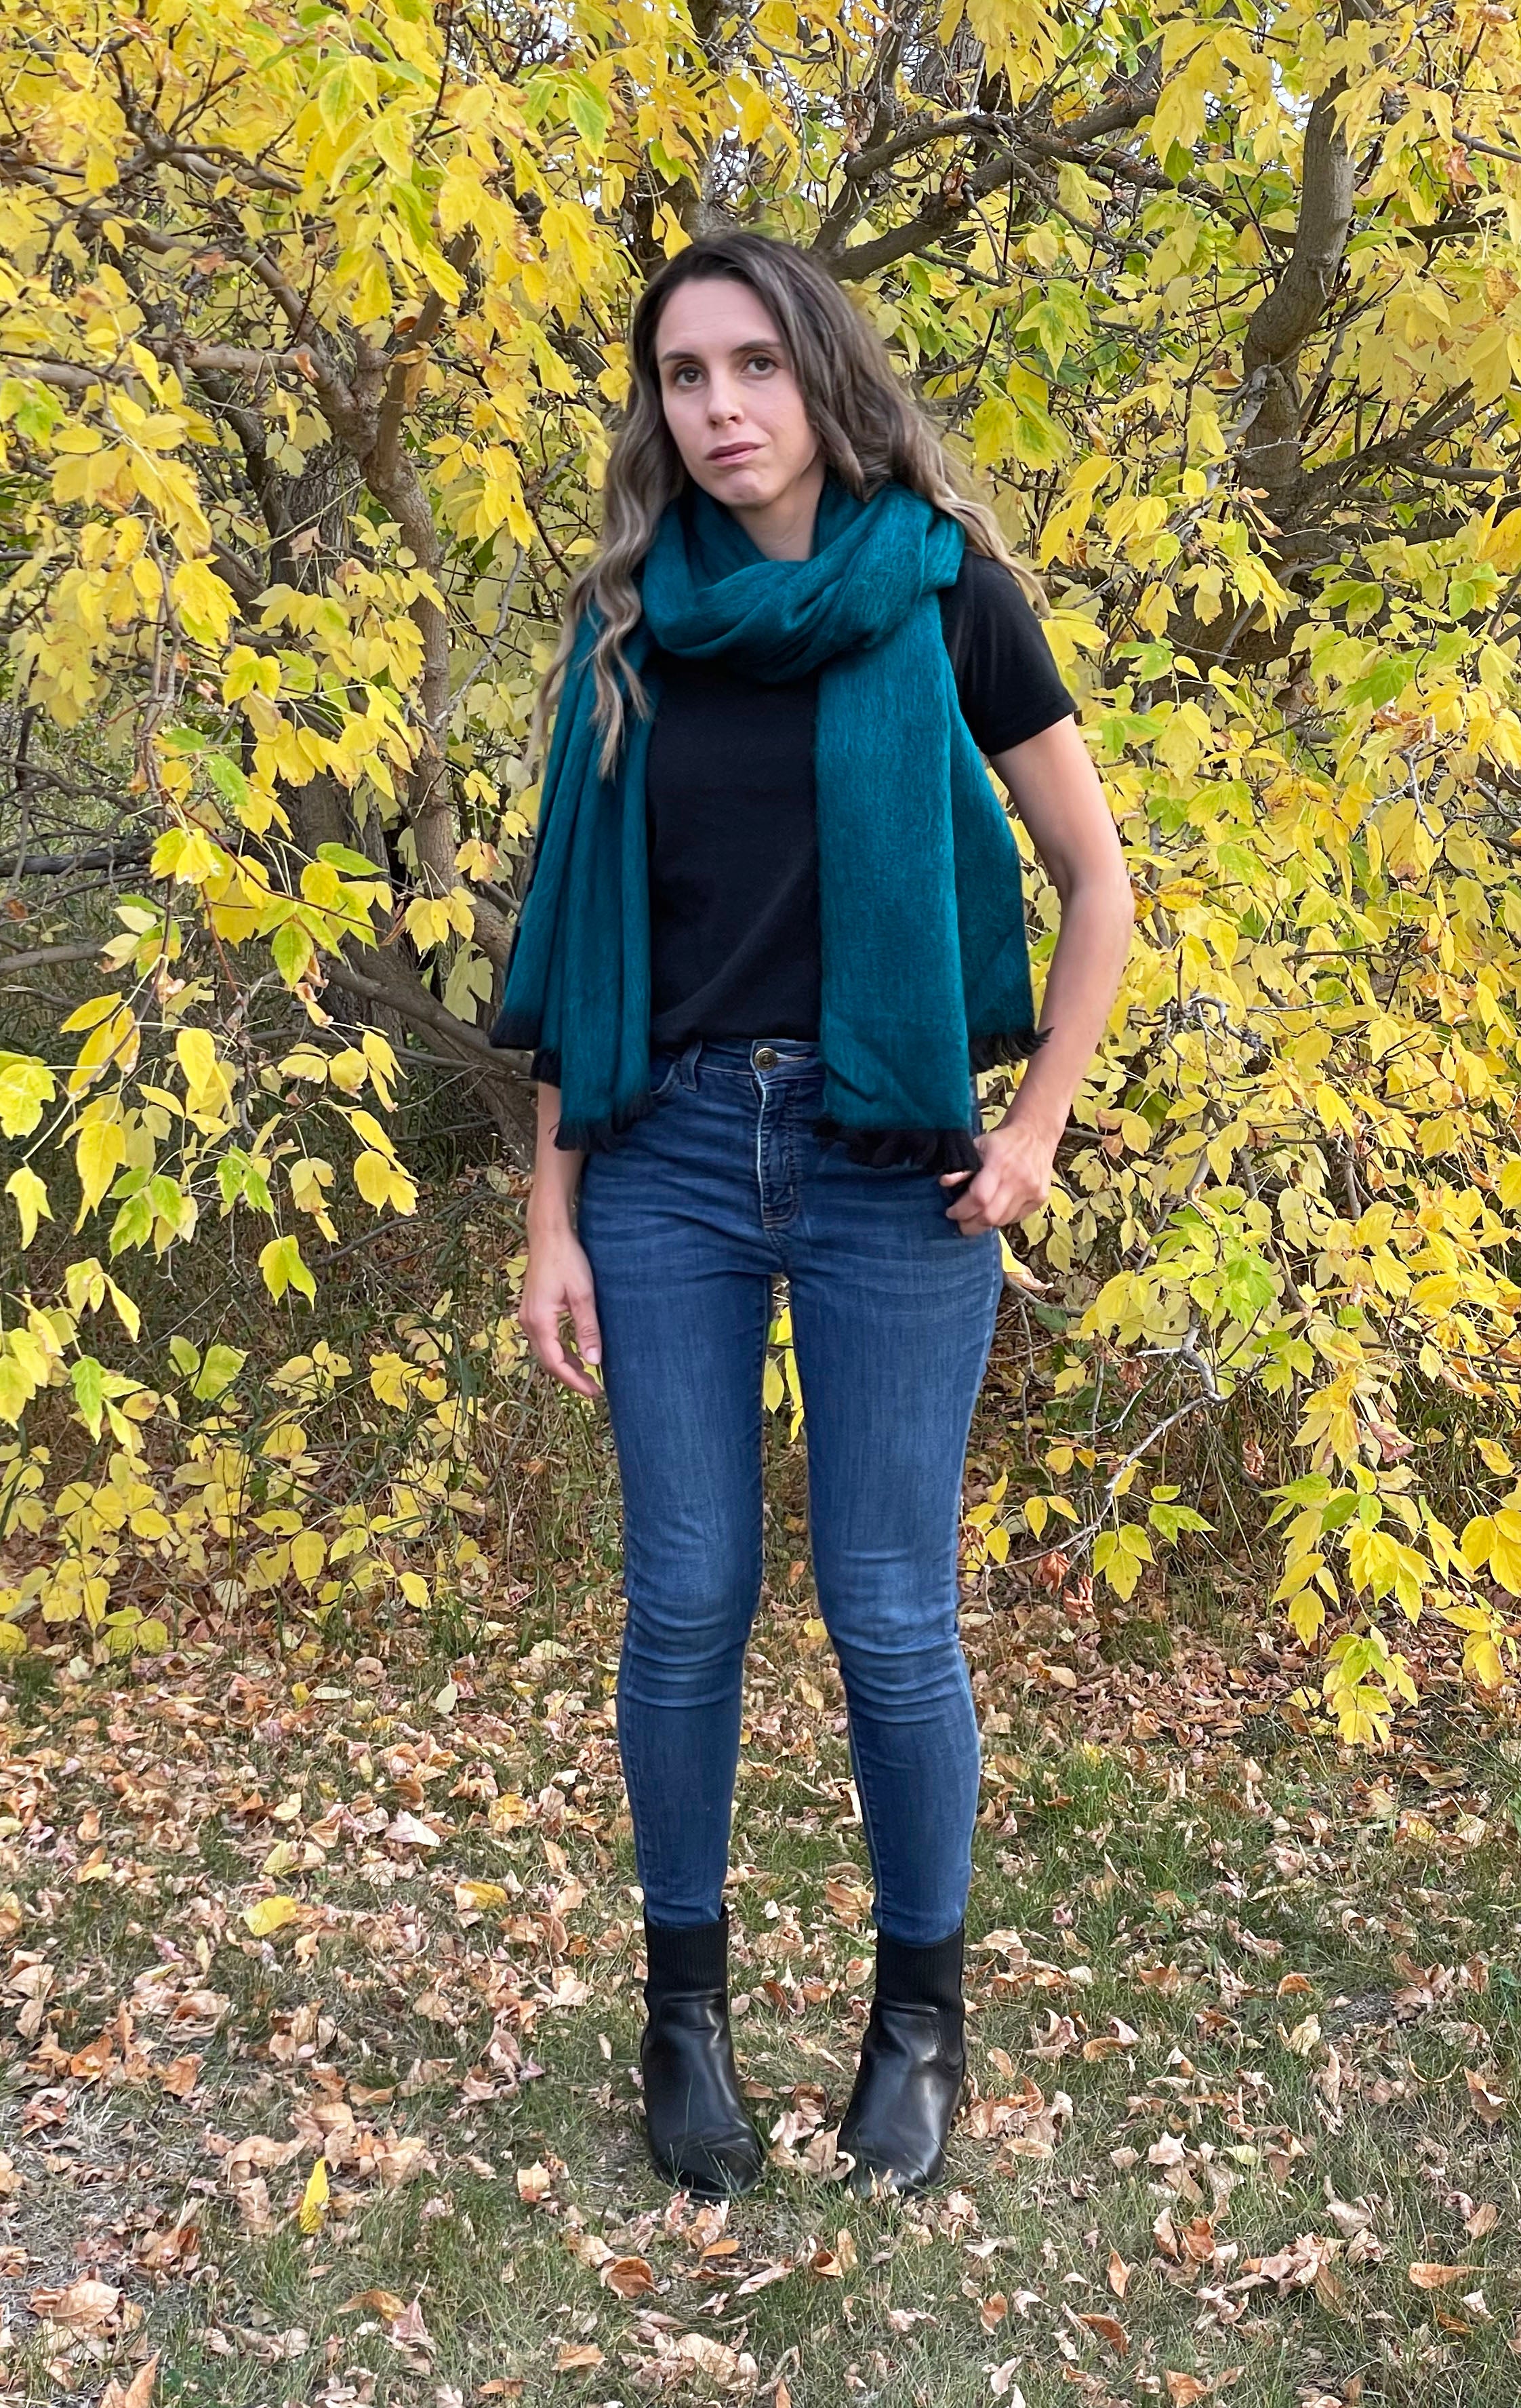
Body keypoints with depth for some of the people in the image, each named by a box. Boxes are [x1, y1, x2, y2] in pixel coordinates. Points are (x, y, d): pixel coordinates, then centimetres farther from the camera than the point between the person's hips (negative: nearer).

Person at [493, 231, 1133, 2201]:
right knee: (684, 1608, 7)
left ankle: (919, 2001, 26)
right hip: (666, 1155, 2)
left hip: (891, 1169, -2)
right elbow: (580, 934, 8)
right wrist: (551, 1217, 4)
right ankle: (685, 1995, 28)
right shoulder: (625, 620, 7)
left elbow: (1095, 880, 6)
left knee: (888, 1614, 3)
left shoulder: (945, 594, 0)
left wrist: (1035, 1123, -2)